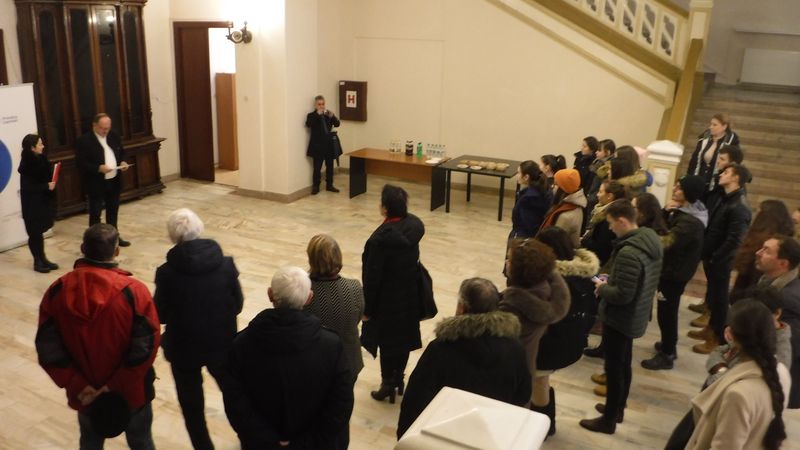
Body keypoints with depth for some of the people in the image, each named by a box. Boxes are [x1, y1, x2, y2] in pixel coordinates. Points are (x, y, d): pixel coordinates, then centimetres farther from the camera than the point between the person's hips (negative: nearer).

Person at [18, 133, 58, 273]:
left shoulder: (41, 159, 2)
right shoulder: (27, 165, -17)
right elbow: (27, 187, -19)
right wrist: (47, 186, -19)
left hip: (43, 201, 6)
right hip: (32, 205, -6)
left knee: (39, 232, 14)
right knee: (35, 233, 4)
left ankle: (43, 259, 23)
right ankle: (37, 262, 15)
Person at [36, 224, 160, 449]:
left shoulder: (57, 291, -12)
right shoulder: (134, 291, -23)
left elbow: (48, 350, -9)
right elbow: (145, 348, -22)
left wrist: (78, 386, -7)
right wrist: (118, 387, -13)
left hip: (85, 393, 3)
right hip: (131, 392, -3)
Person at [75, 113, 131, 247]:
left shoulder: (114, 136, 5)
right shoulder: (84, 141, -14)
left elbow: (121, 152, 16)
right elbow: (80, 163, -16)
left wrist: (123, 162, -5)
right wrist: (98, 168, -28)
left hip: (114, 181, 6)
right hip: (96, 184, -6)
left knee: (113, 210, 18)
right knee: (95, 213, 4)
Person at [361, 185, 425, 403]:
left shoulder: (381, 238, -29)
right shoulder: (414, 225, -10)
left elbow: (372, 276, -19)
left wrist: (367, 307, -10)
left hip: (388, 299, -6)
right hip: (410, 294, 6)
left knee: (387, 342, 11)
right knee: (404, 337, 20)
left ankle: (388, 385, 27)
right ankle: (398, 379, 38)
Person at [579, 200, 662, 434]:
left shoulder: (628, 253, -31)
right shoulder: (652, 241, -1)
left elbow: (622, 295, -30)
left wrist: (603, 288, -12)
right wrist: (611, 283, 5)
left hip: (620, 319, -9)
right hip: (636, 316, 9)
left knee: (613, 367, 6)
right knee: (623, 364, 23)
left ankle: (609, 420, 21)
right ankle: (617, 408, 40)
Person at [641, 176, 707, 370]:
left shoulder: (689, 222, -28)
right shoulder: (685, 211, 3)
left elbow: (666, 242, -31)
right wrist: (666, 212, -13)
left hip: (675, 272, -10)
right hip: (672, 267, 10)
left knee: (666, 312, 2)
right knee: (668, 310, 24)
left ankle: (666, 355, 17)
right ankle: (669, 345, 41)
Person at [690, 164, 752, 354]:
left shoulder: (739, 207, -21)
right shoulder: (727, 200, 10)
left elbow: (734, 240, -25)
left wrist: (715, 259, -19)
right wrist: (708, 255, 8)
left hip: (720, 261, -9)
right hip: (711, 258, 9)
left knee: (718, 297, 4)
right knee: (713, 295, 20)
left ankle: (718, 338, 17)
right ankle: (711, 328, 36)